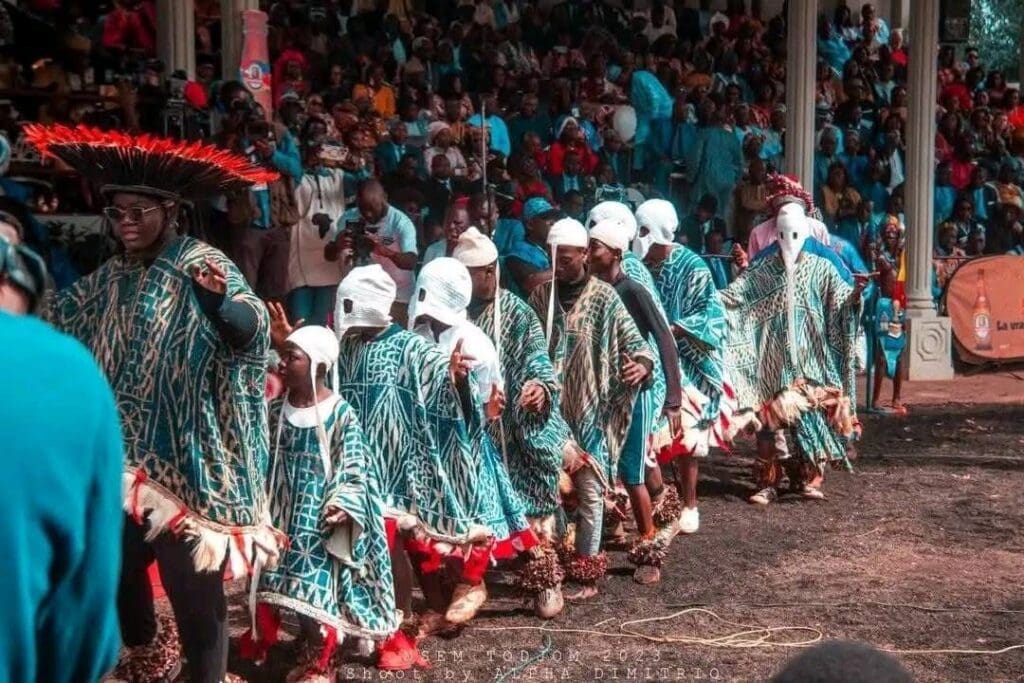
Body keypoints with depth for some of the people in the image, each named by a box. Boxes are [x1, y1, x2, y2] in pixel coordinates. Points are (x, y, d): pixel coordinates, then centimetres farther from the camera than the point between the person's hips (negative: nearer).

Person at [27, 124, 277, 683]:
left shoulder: (202, 265, -11)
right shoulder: (107, 280, 11)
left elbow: (249, 329, -28)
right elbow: (54, 336, 20)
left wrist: (220, 300, -49)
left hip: (183, 459, -7)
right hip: (118, 455, 7)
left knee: (192, 577, -2)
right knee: (113, 563, 19)